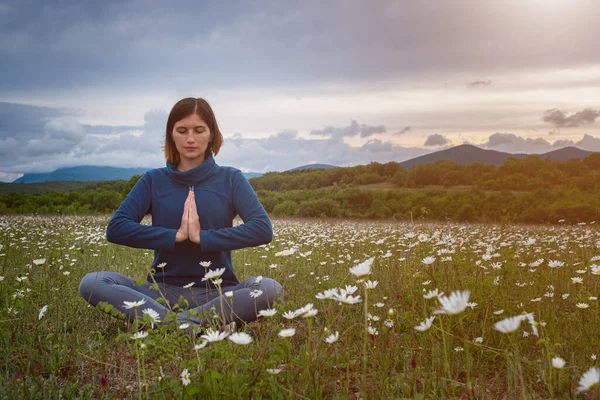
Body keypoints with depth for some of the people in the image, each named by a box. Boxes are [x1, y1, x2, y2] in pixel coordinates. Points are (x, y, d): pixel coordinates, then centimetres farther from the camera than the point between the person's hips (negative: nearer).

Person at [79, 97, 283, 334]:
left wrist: (202, 237, -17)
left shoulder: (230, 179, 4)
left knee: (271, 289, -31)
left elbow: (263, 229, -10)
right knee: (91, 283, -23)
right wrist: (176, 236, -14)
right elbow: (116, 228, -5)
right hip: (164, 291, 2)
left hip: (217, 291, -1)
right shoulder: (153, 180, 8)